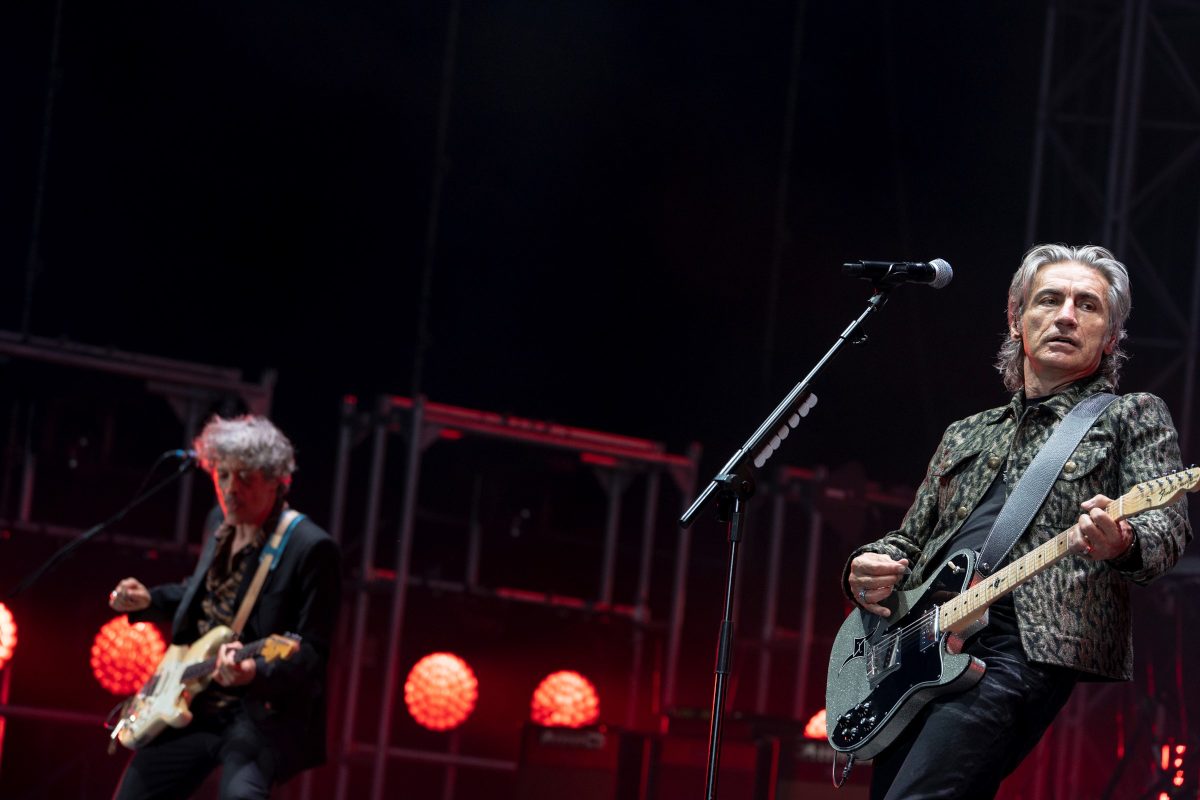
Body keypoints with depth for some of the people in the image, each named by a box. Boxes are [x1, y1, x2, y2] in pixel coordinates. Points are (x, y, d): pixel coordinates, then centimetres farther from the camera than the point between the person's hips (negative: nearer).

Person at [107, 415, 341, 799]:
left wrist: (255, 672, -34)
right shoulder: (221, 523, 7)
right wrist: (148, 601, 9)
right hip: (192, 708, 8)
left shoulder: (310, 548, -17)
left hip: (262, 714, -8)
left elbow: (311, 653, -17)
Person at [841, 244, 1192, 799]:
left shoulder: (1133, 416, 12)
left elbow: (1169, 528, -3)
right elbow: (910, 540, 32)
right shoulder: (966, 436, 29)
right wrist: (866, 571, 7)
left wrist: (1120, 544, -28)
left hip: (1024, 650, -7)